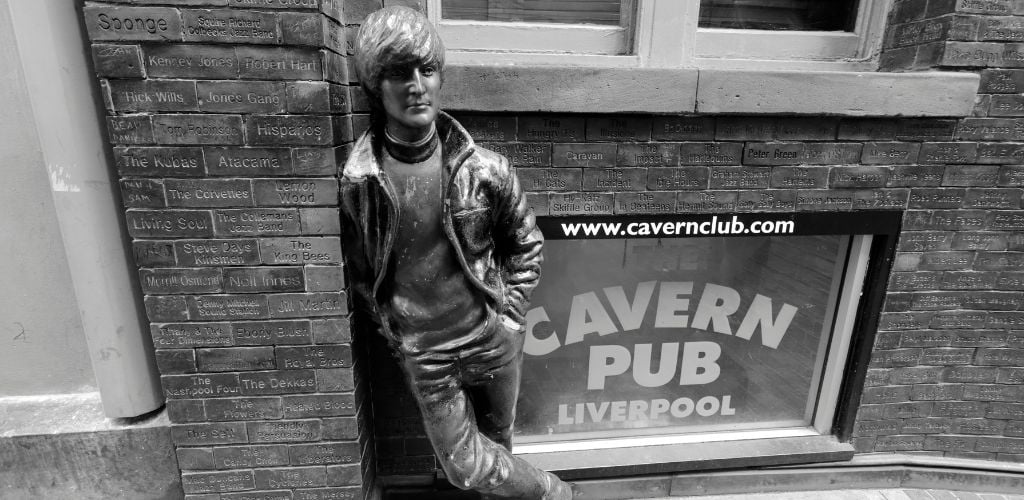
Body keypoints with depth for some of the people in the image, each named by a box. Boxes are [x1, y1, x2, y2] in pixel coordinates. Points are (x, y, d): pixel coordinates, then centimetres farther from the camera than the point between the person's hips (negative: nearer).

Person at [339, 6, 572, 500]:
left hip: (493, 340, 0)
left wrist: (511, 312, -1)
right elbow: (355, 271, 2)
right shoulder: (356, 181, -13)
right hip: (424, 354, 0)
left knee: (497, 441, 19)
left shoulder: (484, 168, -12)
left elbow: (526, 243, 2)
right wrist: (390, 327, 1)